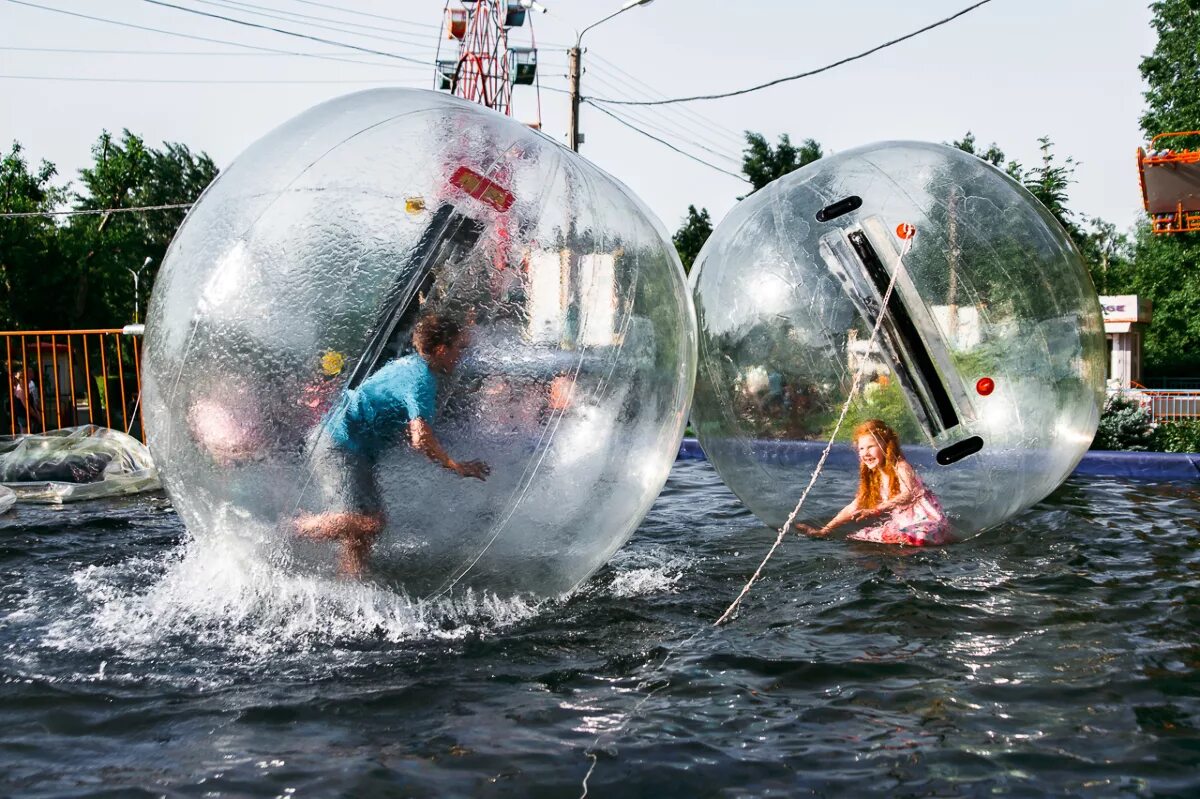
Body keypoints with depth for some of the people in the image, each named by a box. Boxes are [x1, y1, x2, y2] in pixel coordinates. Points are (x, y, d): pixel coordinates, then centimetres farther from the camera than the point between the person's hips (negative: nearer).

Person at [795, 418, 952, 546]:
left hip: (929, 521, -8)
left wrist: (875, 511, -46)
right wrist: (824, 530, 9)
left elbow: (908, 495, -32)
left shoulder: (901, 468, -12)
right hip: (904, 524, 8)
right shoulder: (873, 477, 12)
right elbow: (854, 508, 15)